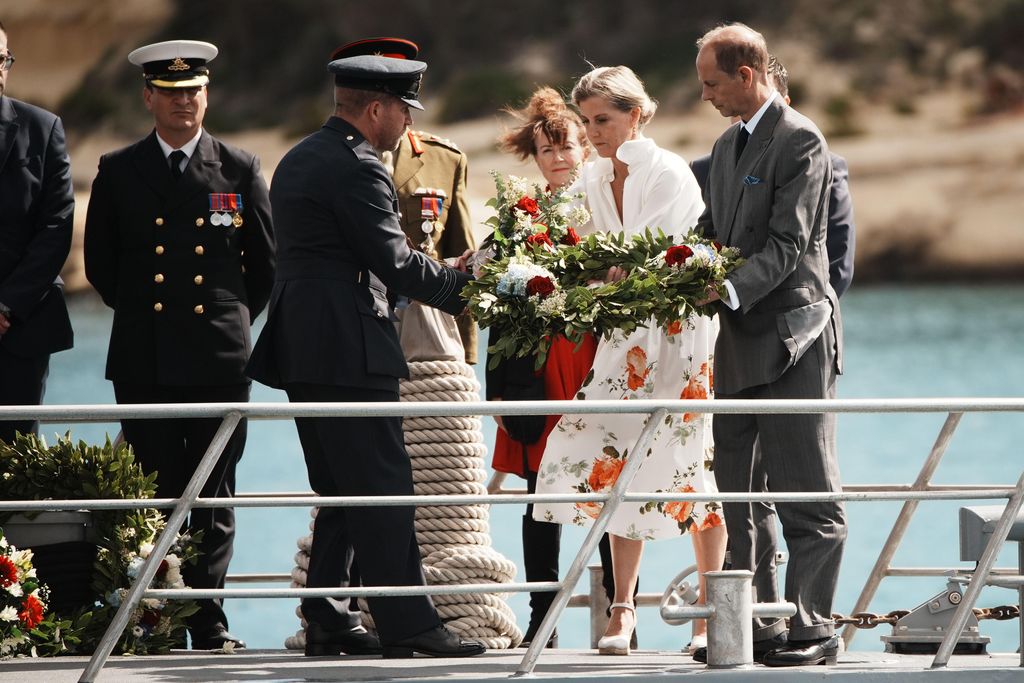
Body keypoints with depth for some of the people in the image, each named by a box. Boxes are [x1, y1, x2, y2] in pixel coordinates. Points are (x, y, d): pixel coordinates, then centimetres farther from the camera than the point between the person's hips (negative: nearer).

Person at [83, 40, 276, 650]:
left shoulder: (240, 170, 6)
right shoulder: (119, 172, 6)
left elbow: (265, 263, 13)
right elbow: (100, 263, 14)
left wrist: (230, 320, 11)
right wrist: (141, 311, 11)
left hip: (219, 356, 0)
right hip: (144, 362, 0)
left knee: (214, 497, 1)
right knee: (151, 495, -1)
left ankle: (207, 619, 5)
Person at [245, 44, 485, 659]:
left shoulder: (298, 161, 17)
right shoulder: (357, 168, -13)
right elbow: (394, 261, -15)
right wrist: (461, 284, -2)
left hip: (302, 349, 10)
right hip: (350, 351, -10)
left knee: (339, 493, 13)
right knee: (384, 492, -8)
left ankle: (327, 624, 12)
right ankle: (408, 625, -9)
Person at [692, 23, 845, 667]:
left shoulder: (801, 142, -11)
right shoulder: (728, 145, 18)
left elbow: (787, 246, -18)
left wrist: (729, 291, -30)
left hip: (792, 336, -9)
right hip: (741, 341, 9)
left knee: (808, 494, -5)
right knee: (737, 492, 9)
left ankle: (813, 629, -3)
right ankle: (758, 624, 14)